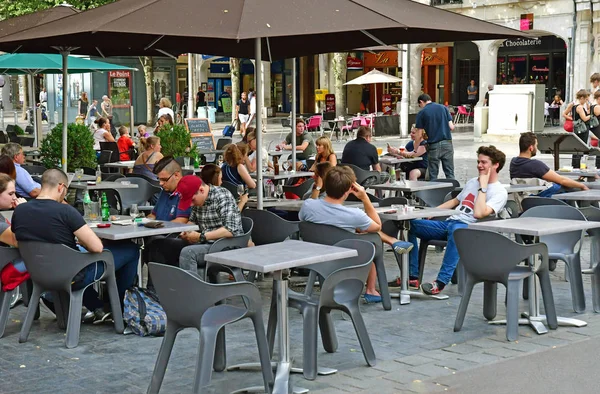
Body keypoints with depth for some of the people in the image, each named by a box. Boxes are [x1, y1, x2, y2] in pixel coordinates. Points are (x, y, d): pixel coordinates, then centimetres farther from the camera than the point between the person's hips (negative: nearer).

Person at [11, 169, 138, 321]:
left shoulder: (19, 211, -5)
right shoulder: (65, 211, -23)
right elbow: (97, 247, -24)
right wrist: (82, 242, 1)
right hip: (72, 277, -6)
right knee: (131, 249, 11)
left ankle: (97, 308, 29)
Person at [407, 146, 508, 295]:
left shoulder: (499, 192, -3)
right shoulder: (472, 182, 22)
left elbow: (478, 214, -20)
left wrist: (483, 186, -13)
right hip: (449, 222, 8)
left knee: (456, 230, -44)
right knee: (409, 224, -6)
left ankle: (441, 282, -45)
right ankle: (412, 277, -9)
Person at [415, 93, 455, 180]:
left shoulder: (422, 113, 0)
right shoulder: (443, 108, 7)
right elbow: (451, 127, 3)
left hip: (433, 145, -2)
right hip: (447, 143, 2)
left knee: (433, 175, 6)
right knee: (450, 173, 5)